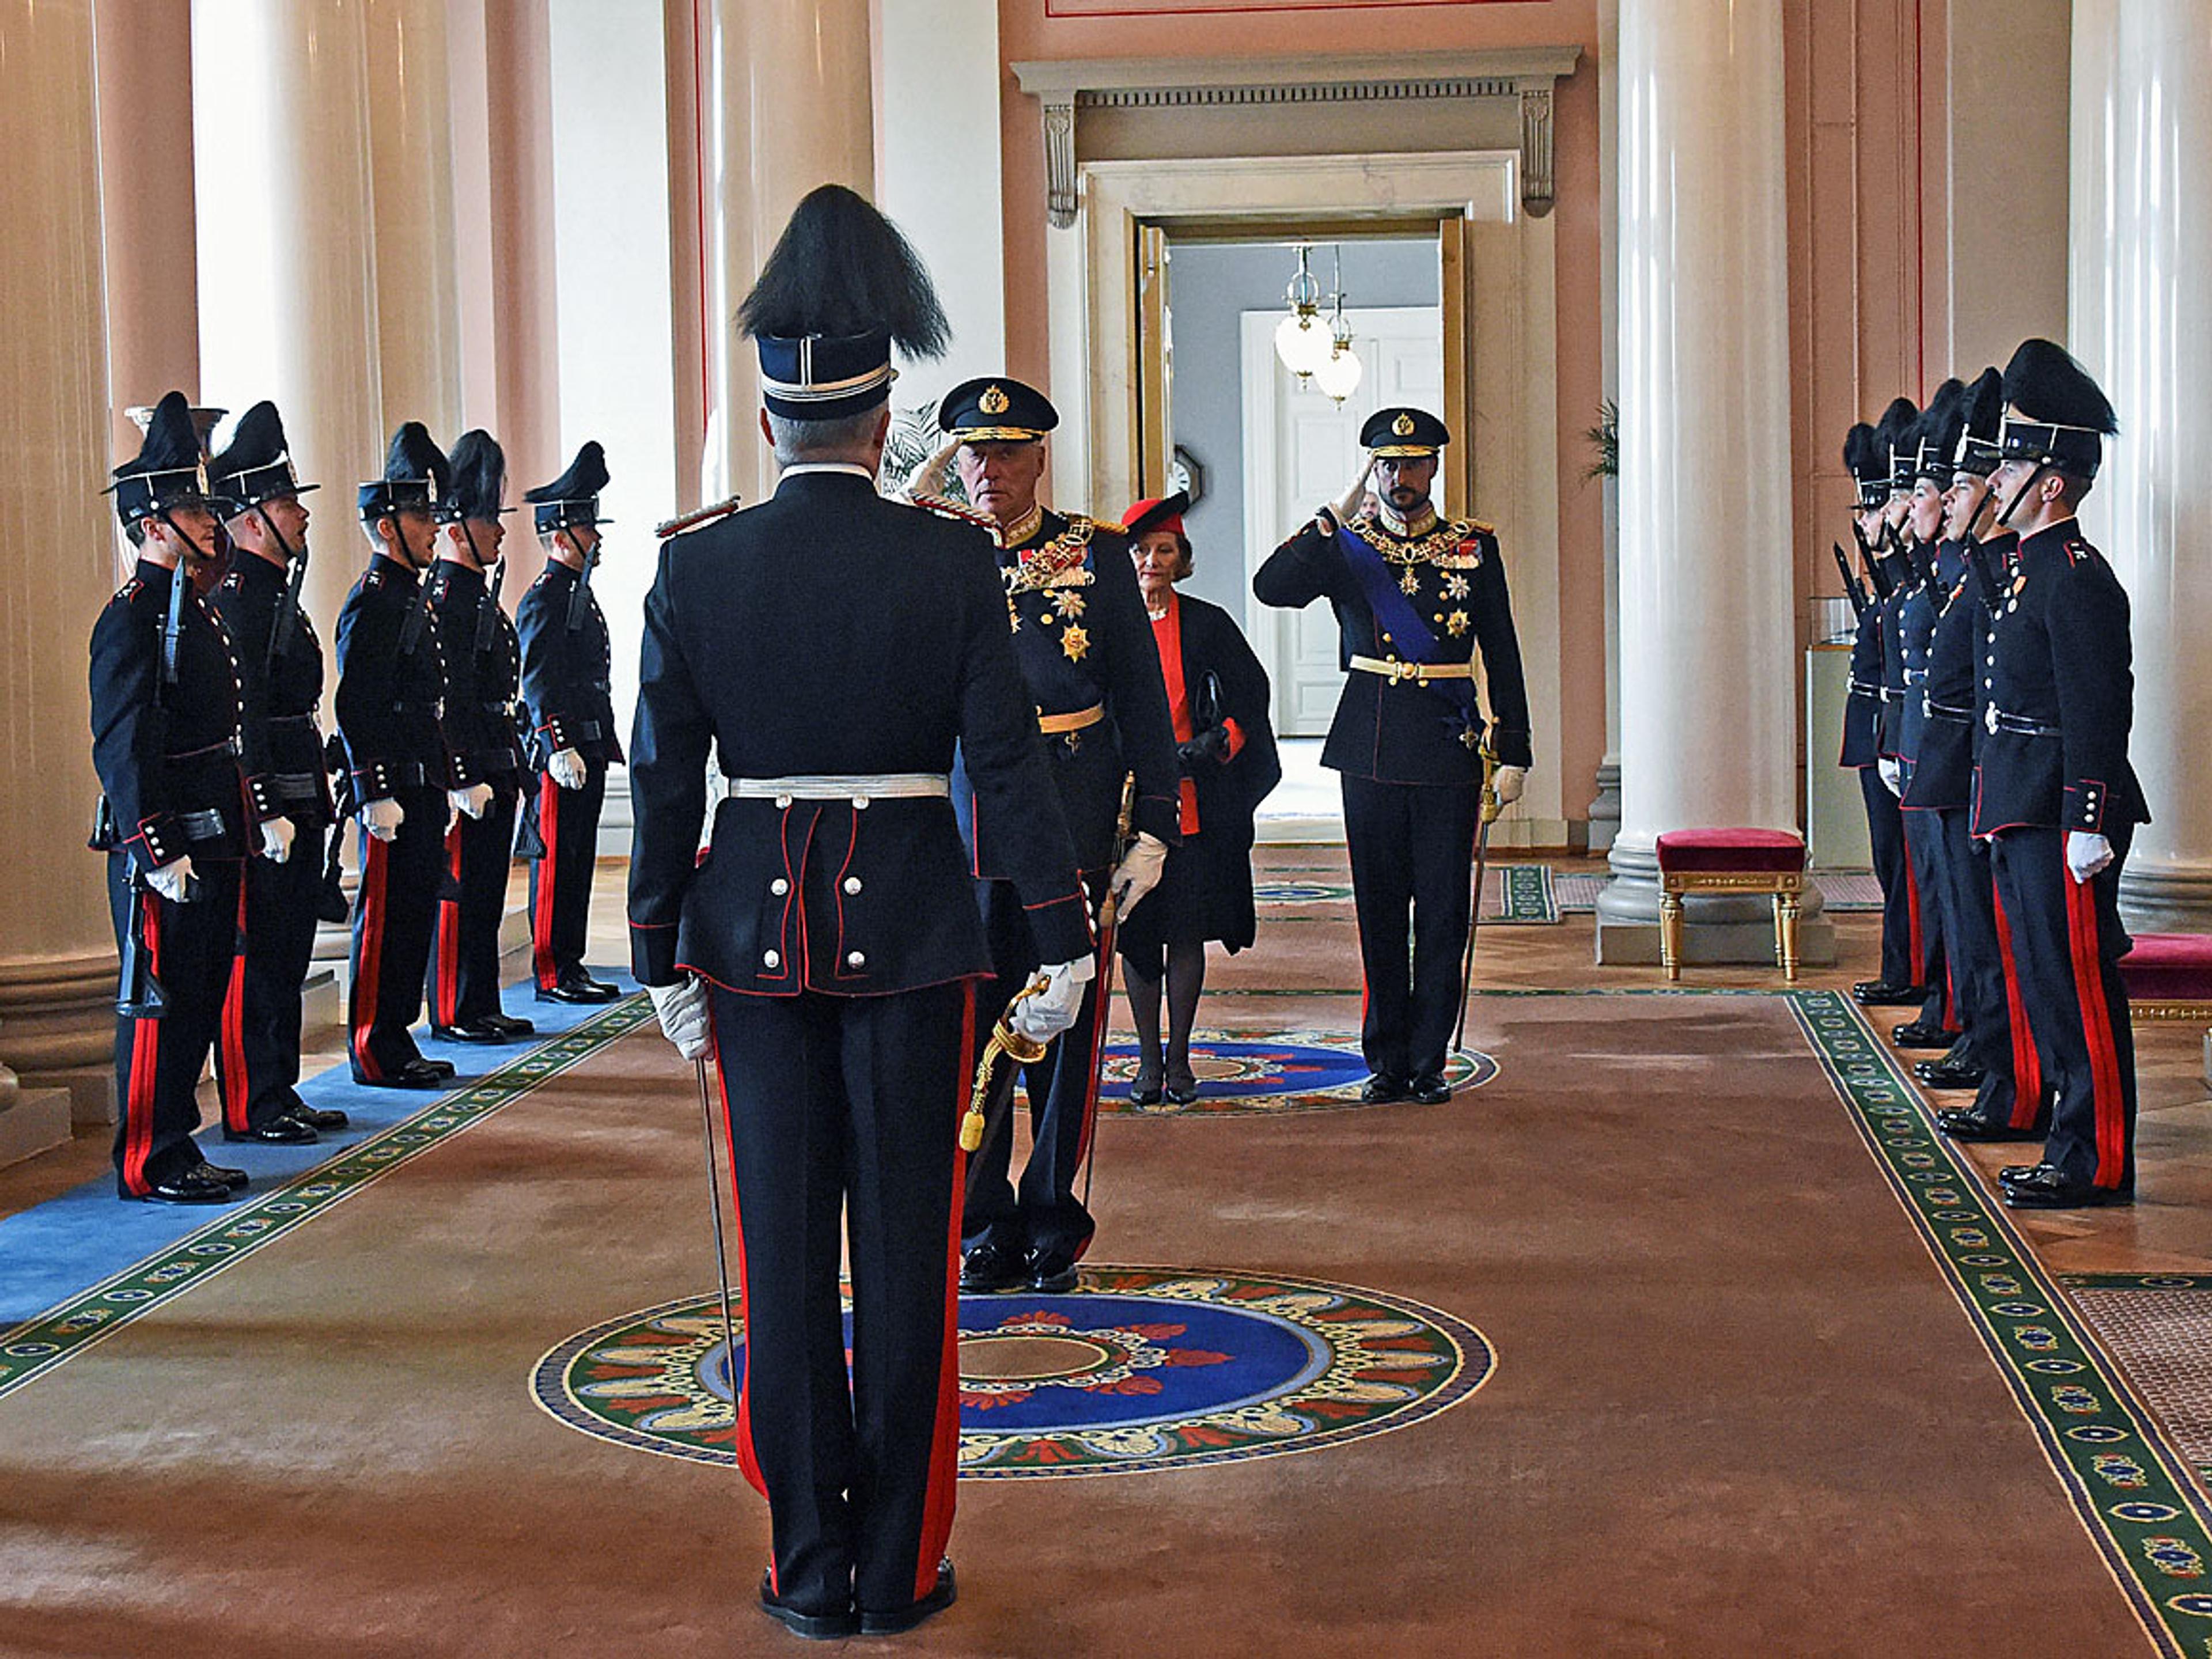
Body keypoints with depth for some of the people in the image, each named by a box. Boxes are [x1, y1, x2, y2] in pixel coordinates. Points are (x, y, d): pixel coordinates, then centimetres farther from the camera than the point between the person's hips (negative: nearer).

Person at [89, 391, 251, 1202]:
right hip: (164, 849, -9)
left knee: (198, 999, 13)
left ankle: (177, 1148, 22)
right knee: (158, 1001, -3)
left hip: (212, 840, 9)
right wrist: (159, 853, -23)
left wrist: (237, 827, 21)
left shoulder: (195, 608, 16)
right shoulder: (132, 617, -13)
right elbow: (122, 747, -19)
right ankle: (147, 1164, 5)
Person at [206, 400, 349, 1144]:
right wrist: (267, 813, -22)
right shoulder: (237, 595, -14)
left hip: (296, 800, 10)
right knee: (256, 955, -4)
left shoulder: (277, 589, 18)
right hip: (263, 805, -10)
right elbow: (239, 714, -20)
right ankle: (250, 1108, 3)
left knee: (288, 954, 14)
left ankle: (280, 1094, 21)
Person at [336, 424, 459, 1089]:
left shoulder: (411, 598, 17)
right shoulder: (372, 603, -13)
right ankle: (376, 1053, 3)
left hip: (422, 790, 10)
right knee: (387, 918, -4)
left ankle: (395, 1044, 20)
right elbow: (356, 709, -19)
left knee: (414, 913, 13)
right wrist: (377, 797, -22)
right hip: (395, 790, -10)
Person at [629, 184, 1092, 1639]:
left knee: (786, 1252, 9)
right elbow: (1008, 758, -9)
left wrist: (663, 964, 6)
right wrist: (1069, 941, -3)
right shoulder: (951, 560, -7)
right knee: (907, 1251, 7)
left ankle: (811, 1570, 16)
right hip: (911, 931, -1)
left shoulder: (697, 568, -3)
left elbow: (664, 781, -1)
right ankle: (899, 1571, 15)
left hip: (757, 932, 1)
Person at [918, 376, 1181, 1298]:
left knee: (1065, 1032, 6)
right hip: (961, 828, 1)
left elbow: (1143, 702, 3)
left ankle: (1054, 1230, 19)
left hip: (1071, 824, -1)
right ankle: (986, 1231, 18)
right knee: (967, 1031, 5)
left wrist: (1153, 830, -2)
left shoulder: (1098, 556, 3)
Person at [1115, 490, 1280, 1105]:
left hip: (1194, 802, 0)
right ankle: (1149, 1059, 13)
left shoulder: (1207, 623, 3)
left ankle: (1179, 1059, 12)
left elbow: (1252, 691, 4)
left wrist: (1218, 743, -11)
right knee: (1136, 932, 3)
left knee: (1188, 930, 2)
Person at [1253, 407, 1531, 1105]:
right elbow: (1270, 588, -13)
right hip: (1370, 751, 0)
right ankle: (1387, 1061, 15)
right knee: (1380, 911, 6)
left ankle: (1429, 1062, 11)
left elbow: (1503, 656, 7)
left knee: (1442, 913, 2)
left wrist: (1513, 755, 3)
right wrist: (1339, 512, -12)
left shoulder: (1475, 548, 6)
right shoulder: (1345, 548, 5)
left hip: (1449, 751, 0)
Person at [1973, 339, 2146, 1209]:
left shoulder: (2077, 578, -14)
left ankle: (2097, 1162, 1)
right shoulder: (2029, 569, 16)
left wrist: (2089, 827, -22)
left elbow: (2099, 713, -19)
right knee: (2048, 979, 13)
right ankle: (2074, 1148, 21)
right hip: (2022, 812, 10)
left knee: (2079, 983, -5)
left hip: (2062, 816, -10)